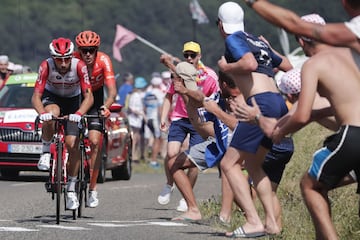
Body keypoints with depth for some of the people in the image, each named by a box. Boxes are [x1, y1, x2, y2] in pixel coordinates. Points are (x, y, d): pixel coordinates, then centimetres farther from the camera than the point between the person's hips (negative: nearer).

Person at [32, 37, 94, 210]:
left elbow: (88, 97, -31)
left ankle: (71, 190, 0)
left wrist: (78, 113, -49)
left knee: (73, 144, -12)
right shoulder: (46, 66, -28)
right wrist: (42, 113, -51)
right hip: (52, 98, 0)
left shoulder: (79, 66, -29)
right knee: (50, 113, -38)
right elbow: (36, 96, -30)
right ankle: (46, 152, -15)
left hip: (73, 100, 0)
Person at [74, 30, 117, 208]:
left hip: (95, 98, 0)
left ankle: (92, 189, -5)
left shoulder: (103, 60, -26)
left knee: (95, 142, -12)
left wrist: (106, 106, -52)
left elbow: (112, 90, -32)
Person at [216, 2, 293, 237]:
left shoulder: (233, 39, 0)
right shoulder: (258, 42, 24)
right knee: (252, 163, 21)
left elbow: (249, 63, -20)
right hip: (279, 104, 9)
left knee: (229, 163, -4)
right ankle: (272, 223, 12)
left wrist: (226, 67, -3)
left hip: (261, 103, -9)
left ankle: (254, 222, -16)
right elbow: (288, 67, 34)